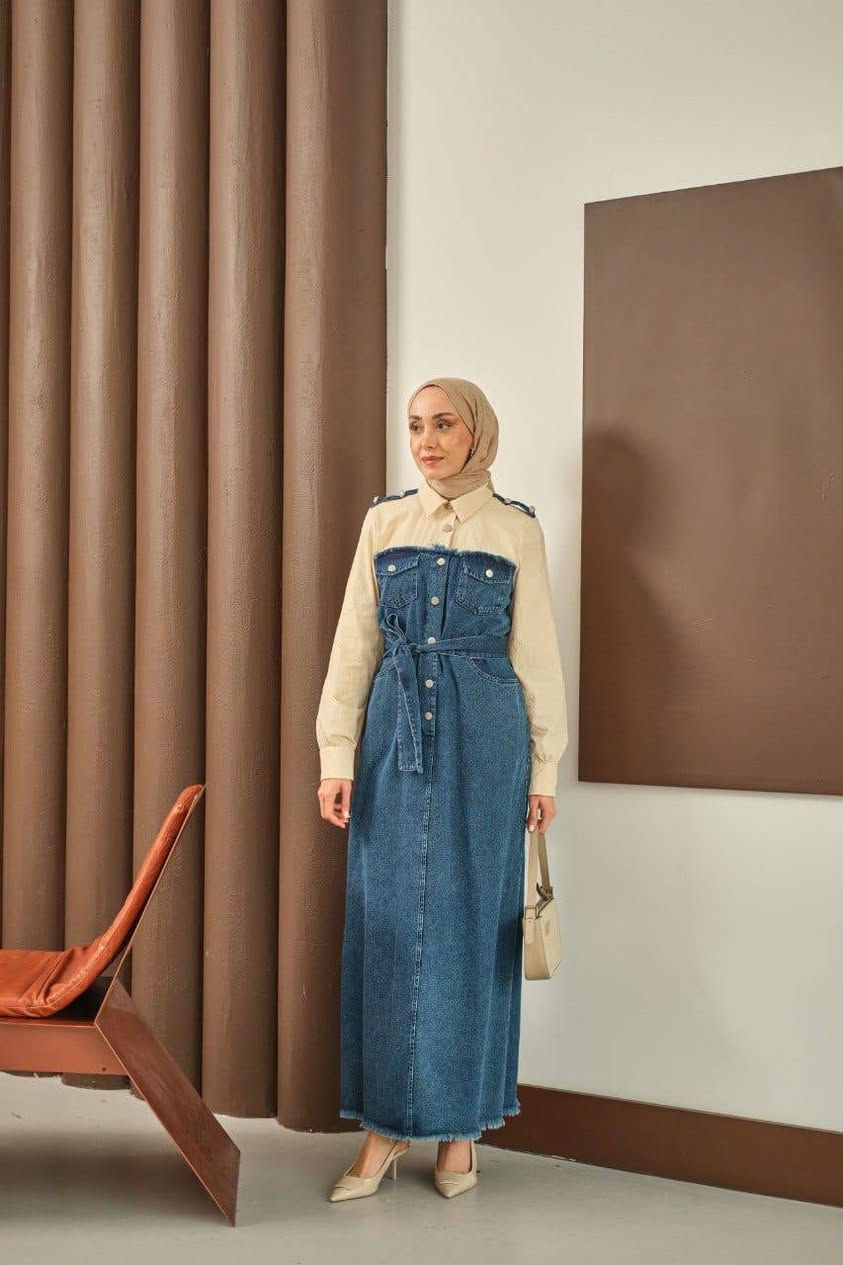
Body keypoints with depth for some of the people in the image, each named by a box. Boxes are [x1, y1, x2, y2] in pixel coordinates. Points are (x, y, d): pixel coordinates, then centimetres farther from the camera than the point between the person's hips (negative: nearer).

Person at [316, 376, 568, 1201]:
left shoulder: (515, 528, 3)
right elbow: (353, 644, 6)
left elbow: (537, 653, 4)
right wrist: (336, 755, 0)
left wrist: (544, 768, 2)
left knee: (471, 923, 3)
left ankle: (461, 1122, 16)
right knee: (386, 923, 3)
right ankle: (386, 1122, 14)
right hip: (395, 731, 2)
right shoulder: (384, 521, 8)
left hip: (485, 737, -2)